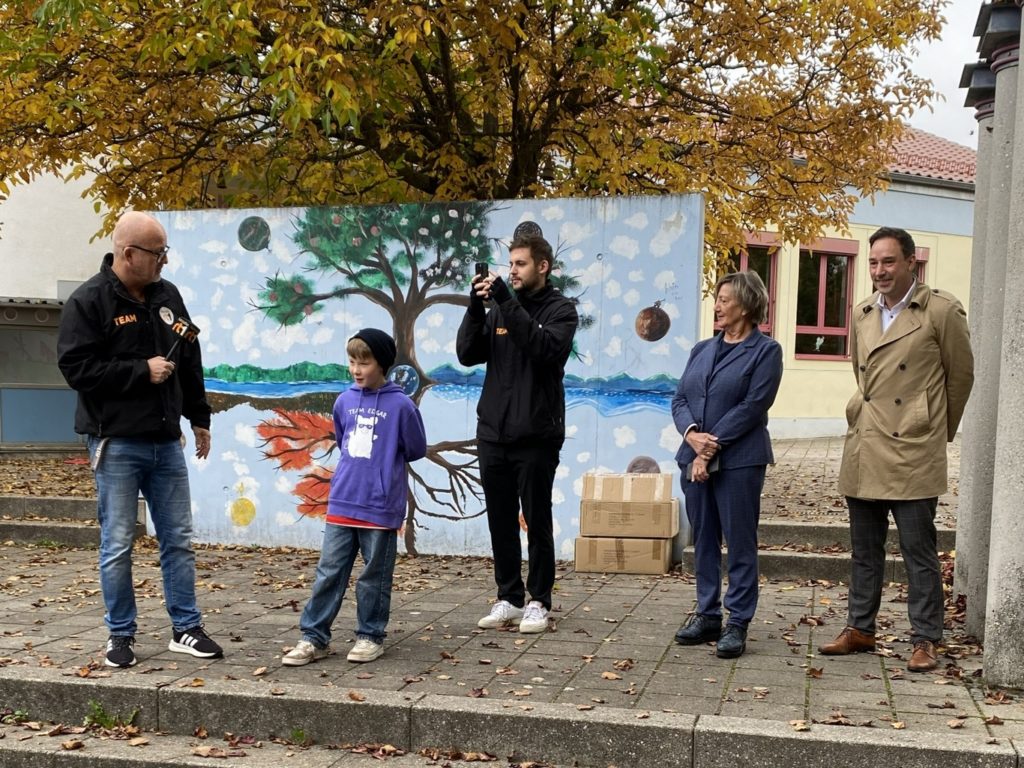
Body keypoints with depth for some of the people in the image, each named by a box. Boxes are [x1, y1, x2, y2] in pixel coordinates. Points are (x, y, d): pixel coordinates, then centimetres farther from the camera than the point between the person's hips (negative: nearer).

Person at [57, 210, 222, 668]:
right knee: (117, 545, 2)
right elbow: (76, 367, -16)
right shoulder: (88, 302, -8)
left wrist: (199, 418, 19)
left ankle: (186, 629, 18)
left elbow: (190, 362, 18)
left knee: (178, 540, 9)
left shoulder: (166, 296, 10)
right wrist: (142, 371, -17)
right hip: (117, 445, -5)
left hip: (166, 442, 6)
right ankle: (120, 635, 15)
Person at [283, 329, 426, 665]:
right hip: (341, 503, 4)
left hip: (380, 507, -4)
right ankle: (314, 636, 13)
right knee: (329, 572, 6)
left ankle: (370, 636, 20)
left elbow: (416, 449, 2)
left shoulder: (400, 405, -9)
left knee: (374, 577, 7)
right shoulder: (344, 401, 5)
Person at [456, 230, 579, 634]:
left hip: (536, 436, -5)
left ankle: (539, 602, 12)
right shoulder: (500, 309, 11)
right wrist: (475, 306, -10)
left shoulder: (560, 309, -2)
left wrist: (507, 302, -24)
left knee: (537, 522, 3)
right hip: (492, 433, 5)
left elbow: (545, 347, -22)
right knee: (501, 523, 9)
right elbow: (467, 354, 2)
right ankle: (508, 599, 19)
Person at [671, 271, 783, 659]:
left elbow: (753, 406, -11)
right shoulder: (701, 350, 15)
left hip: (738, 461, -6)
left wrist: (711, 448, -14)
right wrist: (691, 434, -11)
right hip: (694, 459, 6)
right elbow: (679, 400, 10)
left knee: (740, 543, -1)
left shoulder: (765, 350, -3)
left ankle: (737, 623, 6)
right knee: (703, 540, 10)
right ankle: (708, 616, 20)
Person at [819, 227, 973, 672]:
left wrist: (940, 431, 12)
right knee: (864, 549, 14)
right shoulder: (861, 315, 10)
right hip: (863, 451, 6)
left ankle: (925, 640, 11)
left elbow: (961, 376, 4)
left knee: (919, 551, 1)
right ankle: (860, 629, 24)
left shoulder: (941, 312, -5)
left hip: (913, 454, -5)